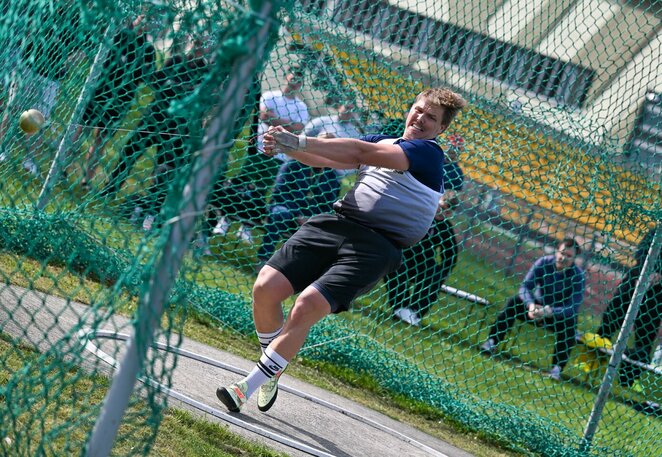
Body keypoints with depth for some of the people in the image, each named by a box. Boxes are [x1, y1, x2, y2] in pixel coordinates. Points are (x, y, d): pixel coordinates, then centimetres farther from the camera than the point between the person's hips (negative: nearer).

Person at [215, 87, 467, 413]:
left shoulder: (428, 153, -2)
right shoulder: (381, 141, 22)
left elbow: (362, 152, -14)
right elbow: (326, 159, 14)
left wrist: (300, 142, -19)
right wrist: (287, 148, -7)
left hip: (375, 248, -6)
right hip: (334, 224, 6)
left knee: (307, 307, -22)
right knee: (266, 288, -11)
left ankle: (246, 388, -13)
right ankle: (271, 372, 12)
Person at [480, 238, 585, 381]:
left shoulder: (578, 276, -22)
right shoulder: (544, 262, -17)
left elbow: (573, 308, -29)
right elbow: (525, 286, -22)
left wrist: (550, 312, -46)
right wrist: (530, 305, -43)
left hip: (559, 313, -2)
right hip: (537, 306, 2)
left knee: (570, 323, -33)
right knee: (513, 302, -22)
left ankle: (557, 367, -30)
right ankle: (492, 342, -18)